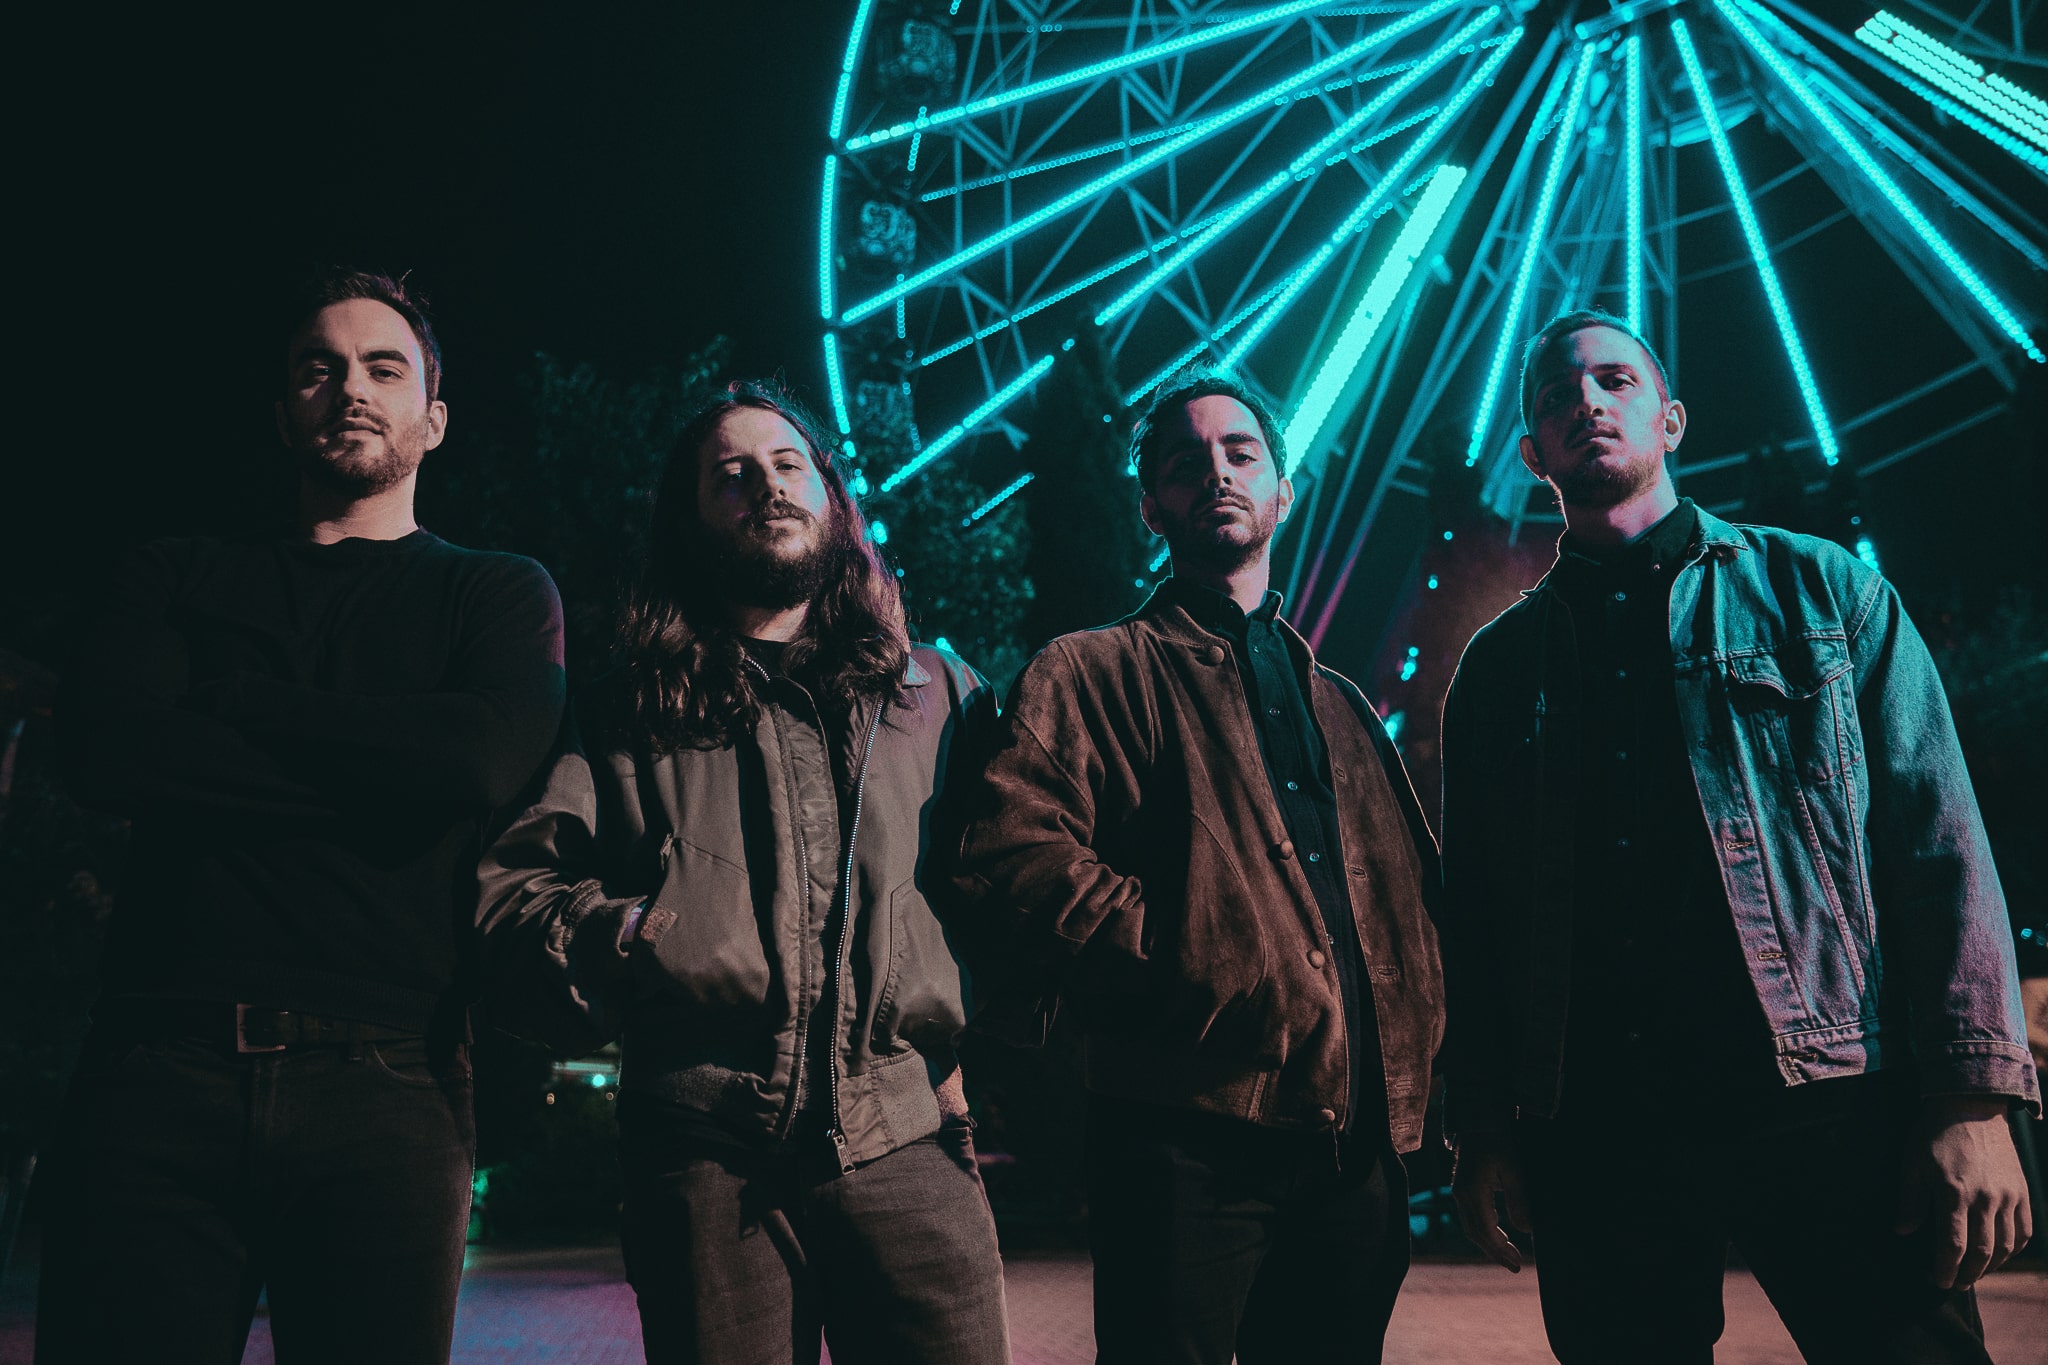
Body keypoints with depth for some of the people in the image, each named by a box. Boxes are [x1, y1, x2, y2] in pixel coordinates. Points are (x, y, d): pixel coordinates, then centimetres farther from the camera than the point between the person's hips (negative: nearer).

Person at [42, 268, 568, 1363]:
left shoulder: (497, 592, 16)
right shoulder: (176, 581, 21)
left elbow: (480, 758, -6)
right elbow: (105, 749, 0)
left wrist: (231, 702, 2)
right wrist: (375, 765, -3)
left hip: (383, 1077, -1)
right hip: (159, 1066, 1)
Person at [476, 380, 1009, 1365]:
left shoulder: (938, 692, 20)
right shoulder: (634, 712, 15)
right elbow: (508, 883, 8)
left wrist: (976, 1054, 3)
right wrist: (616, 935, -10)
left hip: (910, 1136, 1)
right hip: (707, 1146, -1)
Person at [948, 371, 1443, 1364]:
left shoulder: (1341, 707, 25)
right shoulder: (1092, 672, 6)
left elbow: (1413, 903, 25)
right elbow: (1010, 864, -10)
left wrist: (1407, 1078, 9)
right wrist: (1200, 961, -16)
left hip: (1357, 1149, 6)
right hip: (1188, 1139, -5)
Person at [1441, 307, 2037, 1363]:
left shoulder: (1821, 589, 10)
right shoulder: (1498, 666, 15)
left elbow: (1938, 847, 3)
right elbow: (1471, 918, 15)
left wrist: (1972, 1102, -7)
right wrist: (1482, 1131, 7)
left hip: (1827, 1109, -2)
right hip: (1595, 1136, 2)